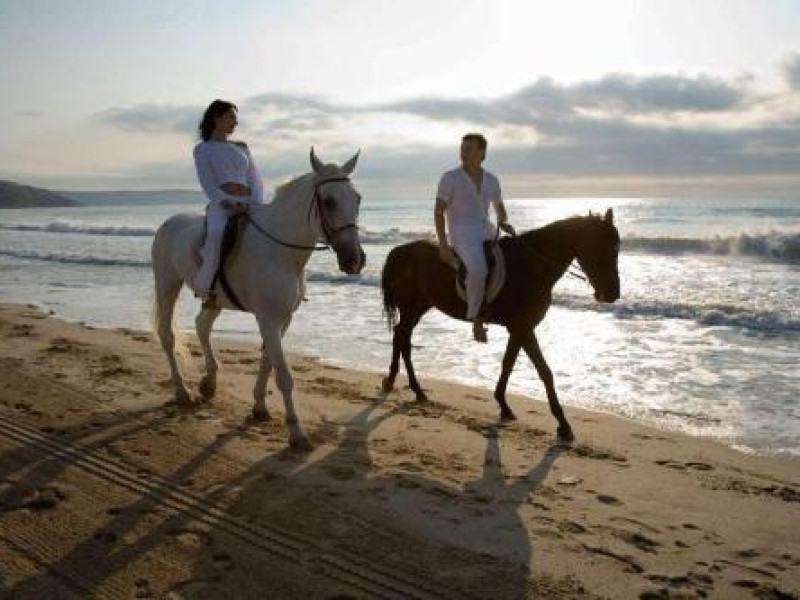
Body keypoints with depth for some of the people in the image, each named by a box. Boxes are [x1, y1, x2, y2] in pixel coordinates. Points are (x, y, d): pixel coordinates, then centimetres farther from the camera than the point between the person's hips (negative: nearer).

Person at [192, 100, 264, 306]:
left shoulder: (242, 147, 23)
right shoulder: (202, 149, 10)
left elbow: (255, 180, 14)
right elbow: (208, 185, -3)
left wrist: (257, 204, -5)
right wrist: (229, 203, -20)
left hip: (249, 206, 5)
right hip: (221, 205, -5)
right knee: (217, 235, -37)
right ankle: (206, 289, -24)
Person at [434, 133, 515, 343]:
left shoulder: (492, 181, 14)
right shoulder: (450, 178, 0)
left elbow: (500, 209, 27)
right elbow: (438, 212, -4)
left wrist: (503, 223, 2)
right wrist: (443, 245, -14)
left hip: (488, 233, 6)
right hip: (462, 234, -6)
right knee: (478, 270, -33)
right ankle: (475, 317, -14)